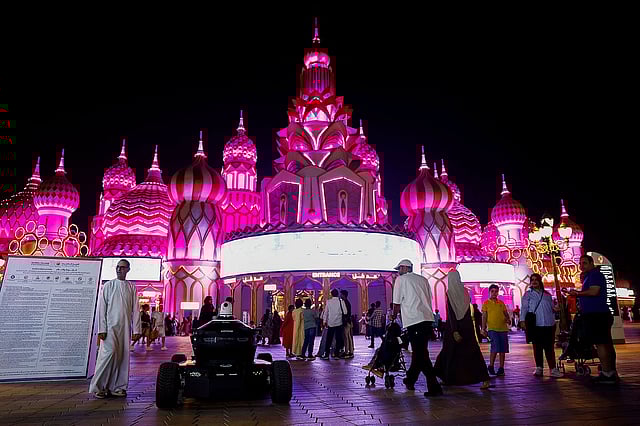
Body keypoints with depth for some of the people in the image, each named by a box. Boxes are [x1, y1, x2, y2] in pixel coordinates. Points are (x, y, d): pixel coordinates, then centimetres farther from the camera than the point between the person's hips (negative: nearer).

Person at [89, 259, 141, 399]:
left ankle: (117, 387, 11)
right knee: (109, 353, -13)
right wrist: (101, 329, -9)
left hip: (125, 327, 3)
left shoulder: (132, 288, 9)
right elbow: (101, 308, -1)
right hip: (110, 326, -3)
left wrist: (136, 330, 3)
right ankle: (98, 387, -2)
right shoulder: (108, 286, 3)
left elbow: (135, 310, 8)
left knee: (123, 357, 3)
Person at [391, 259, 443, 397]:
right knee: (420, 351, 16)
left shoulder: (401, 279, 3)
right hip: (427, 317, 7)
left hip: (413, 320, -7)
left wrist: (394, 316, 21)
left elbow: (397, 303, 3)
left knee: (421, 354, -4)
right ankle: (410, 380, 31)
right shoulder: (423, 279, 18)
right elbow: (429, 299, 18)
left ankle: (434, 387, -10)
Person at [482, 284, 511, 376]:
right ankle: (491, 366, 2)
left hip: (503, 328, 4)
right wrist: (483, 329, -5)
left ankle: (501, 368, 14)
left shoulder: (501, 303, 13)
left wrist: (508, 319, -5)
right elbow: (484, 317, 2)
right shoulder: (486, 303, 4)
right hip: (492, 329, -4)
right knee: (495, 347, -13)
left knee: (503, 349, 4)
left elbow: (506, 314, 17)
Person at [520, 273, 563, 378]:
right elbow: (524, 308, 2)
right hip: (535, 325, -1)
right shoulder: (528, 294, 8)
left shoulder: (547, 294, 15)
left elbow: (552, 308, 21)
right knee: (537, 347, 4)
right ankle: (539, 368, 12)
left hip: (548, 325, 1)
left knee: (549, 347, 0)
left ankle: (553, 369, 5)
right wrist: (523, 320, -7)